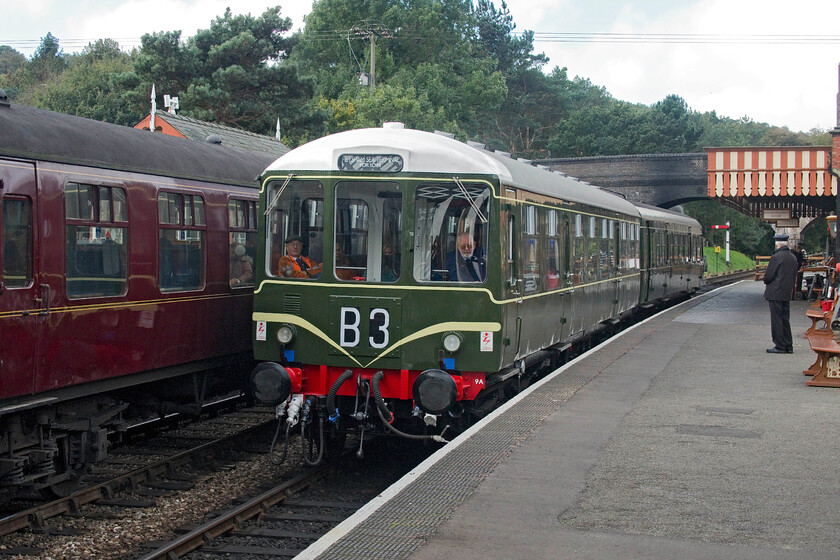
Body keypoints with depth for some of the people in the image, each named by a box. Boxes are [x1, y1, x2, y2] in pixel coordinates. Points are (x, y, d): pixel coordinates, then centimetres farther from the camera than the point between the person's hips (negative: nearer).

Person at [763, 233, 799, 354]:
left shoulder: (776, 257, -16)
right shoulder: (793, 258, 8)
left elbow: (768, 276, -14)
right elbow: (794, 277, 14)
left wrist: (766, 283, 7)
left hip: (776, 293, -8)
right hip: (788, 294, 8)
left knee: (777, 320, -2)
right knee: (785, 320, 14)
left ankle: (780, 346, -1)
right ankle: (788, 346, 16)